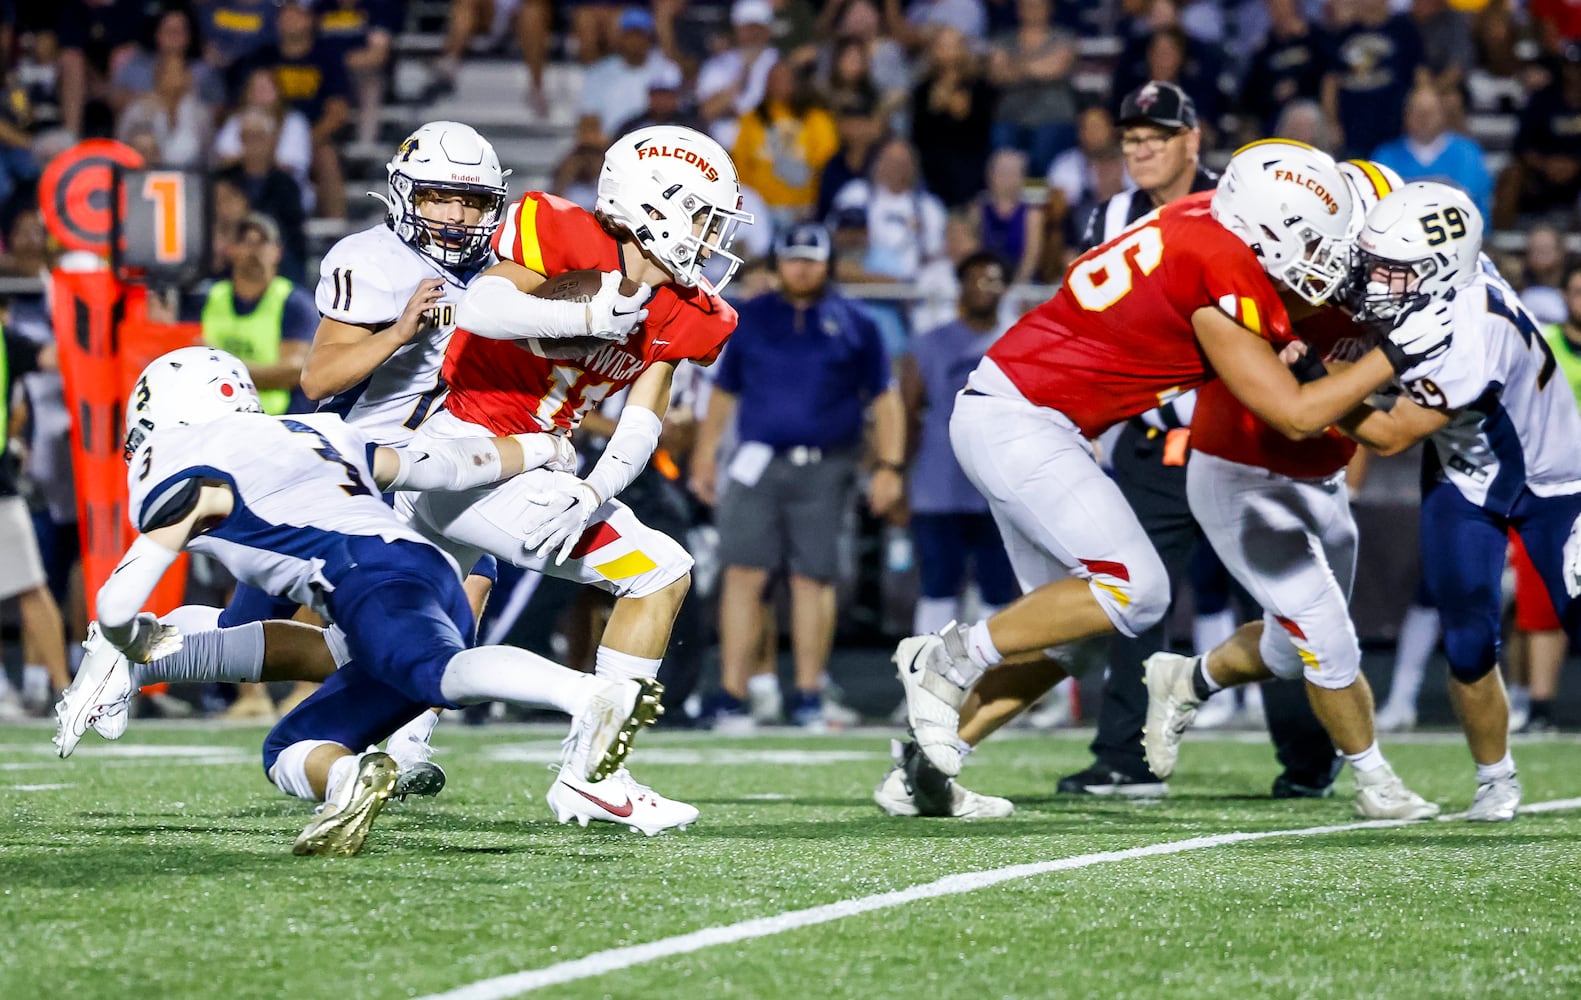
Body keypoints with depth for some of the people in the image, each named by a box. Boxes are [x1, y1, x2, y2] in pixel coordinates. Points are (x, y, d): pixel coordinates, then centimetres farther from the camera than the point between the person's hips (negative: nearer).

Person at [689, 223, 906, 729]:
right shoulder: (750, 318, 12)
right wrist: (705, 455, 11)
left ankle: (808, 695, 6)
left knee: (813, 578, -2)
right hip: (758, 464, 1)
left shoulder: (853, 323, 8)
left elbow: (884, 399, 9)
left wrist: (889, 467, 0)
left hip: (824, 472, -1)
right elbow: (724, 391, 17)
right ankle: (732, 695, -7)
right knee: (743, 574, -7)